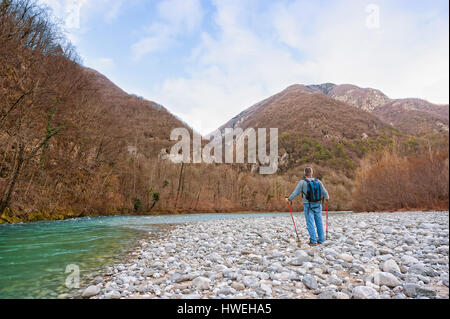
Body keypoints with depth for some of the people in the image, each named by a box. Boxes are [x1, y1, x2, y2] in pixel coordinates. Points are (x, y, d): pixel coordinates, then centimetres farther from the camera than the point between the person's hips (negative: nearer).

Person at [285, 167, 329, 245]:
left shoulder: (302, 182, -10)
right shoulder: (318, 182, -1)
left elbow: (296, 193, -6)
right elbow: (325, 192, 5)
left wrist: (289, 199, 9)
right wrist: (327, 197, 27)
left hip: (308, 206, -3)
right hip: (318, 205, 3)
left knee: (310, 224, 1)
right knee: (319, 223, 12)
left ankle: (313, 241, 0)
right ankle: (321, 240, 19)